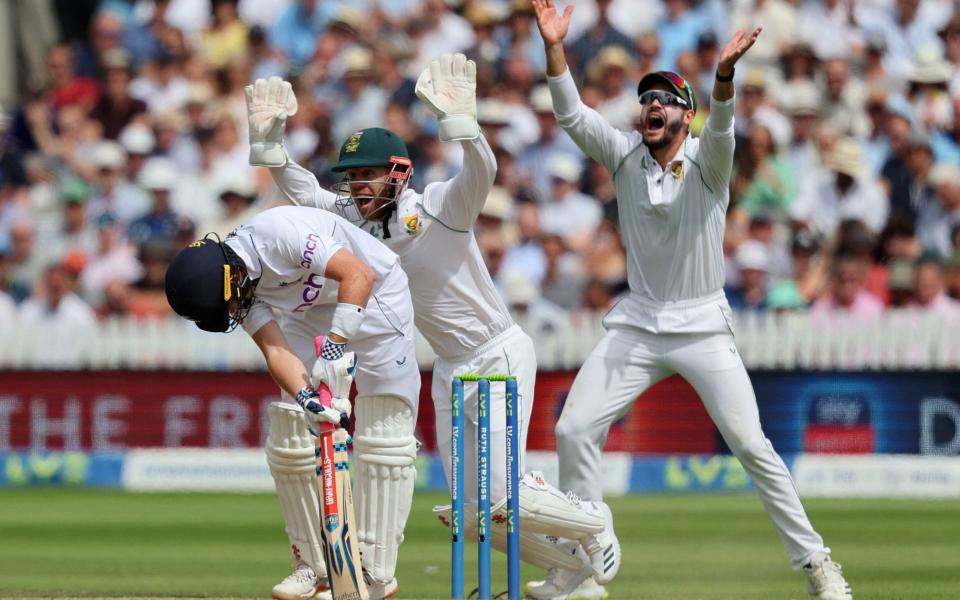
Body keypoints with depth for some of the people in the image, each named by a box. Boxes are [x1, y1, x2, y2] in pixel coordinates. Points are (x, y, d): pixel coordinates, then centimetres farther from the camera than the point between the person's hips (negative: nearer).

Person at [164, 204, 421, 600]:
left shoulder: (280, 231, -35)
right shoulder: (241, 286, -14)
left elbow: (359, 274, -38)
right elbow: (272, 346, -22)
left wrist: (336, 344, -44)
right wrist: (303, 396, -40)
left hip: (375, 296, -7)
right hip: (310, 311, 7)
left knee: (381, 434, -11)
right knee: (288, 432, 0)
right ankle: (314, 564, 11)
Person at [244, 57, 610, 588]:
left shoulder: (438, 205, -18)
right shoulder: (353, 218, 2)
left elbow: (483, 171, -35)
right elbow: (301, 190, 5)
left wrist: (459, 119, -52)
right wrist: (269, 139, -10)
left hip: (501, 354, -7)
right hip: (449, 367, 7)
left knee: (505, 494, -15)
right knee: (474, 508, 4)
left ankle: (597, 539, 11)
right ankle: (572, 569, 23)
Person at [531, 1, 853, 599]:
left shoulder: (706, 162, -9)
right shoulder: (625, 155, 1)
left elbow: (721, 127, -31)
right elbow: (573, 115, -11)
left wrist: (725, 72, -52)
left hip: (703, 326, -4)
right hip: (636, 325, 4)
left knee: (751, 445, -10)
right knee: (574, 430, -4)